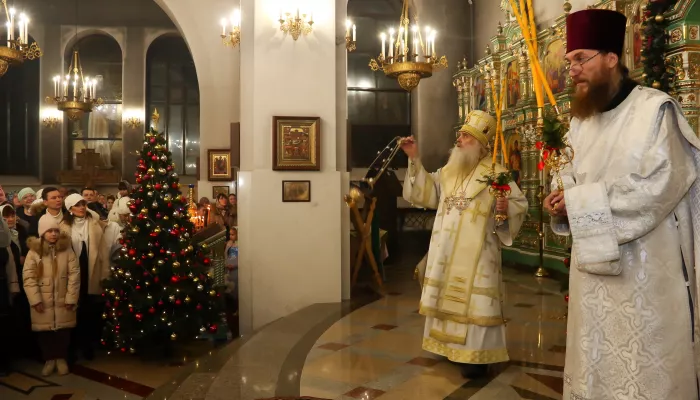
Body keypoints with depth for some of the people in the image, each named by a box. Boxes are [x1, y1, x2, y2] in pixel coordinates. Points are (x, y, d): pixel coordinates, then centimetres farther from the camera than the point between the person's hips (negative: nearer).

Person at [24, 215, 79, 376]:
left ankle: (61, 359, 26)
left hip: (63, 301, 0)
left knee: (63, 331, 8)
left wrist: (71, 298, -8)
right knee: (44, 332, 8)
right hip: (42, 302, 0)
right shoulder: (34, 252, -3)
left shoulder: (67, 250, -1)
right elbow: (28, 277, -5)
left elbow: (74, 275, -3)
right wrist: (35, 299, -12)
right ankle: (49, 359, 26)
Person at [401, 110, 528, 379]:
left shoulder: (496, 173, -6)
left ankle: (476, 355, 6)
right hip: (446, 250, 6)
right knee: (449, 296, 14)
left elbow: (521, 203, -5)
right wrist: (415, 160, 2)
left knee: (474, 299, -4)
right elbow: (428, 193, 8)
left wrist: (506, 208, -28)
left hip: (476, 250, -6)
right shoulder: (448, 170, 12)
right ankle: (450, 344, 28)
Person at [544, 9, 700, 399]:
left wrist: (580, 201, -18)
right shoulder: (581, 120, 12)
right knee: (595, 359, 14)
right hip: (593, 261, 7)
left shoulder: (656, 109, -11)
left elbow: (660, 184, -19)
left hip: (645, 266, -6)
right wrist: (563, 197, -2)